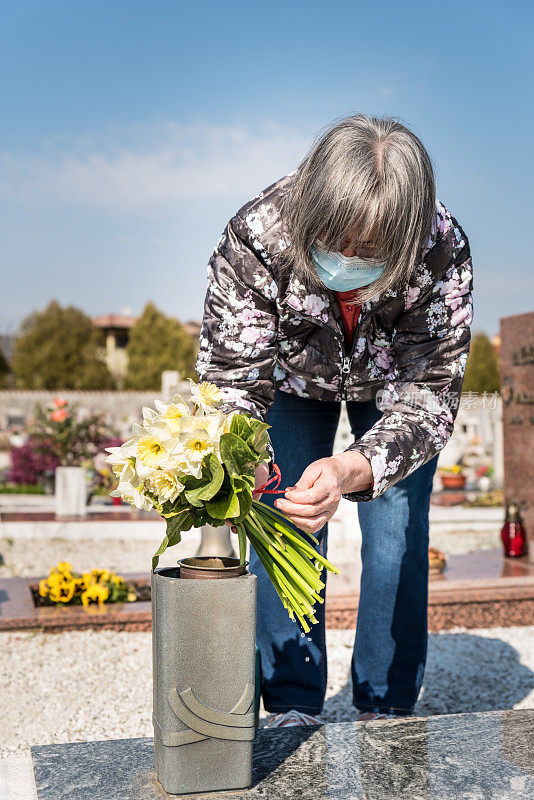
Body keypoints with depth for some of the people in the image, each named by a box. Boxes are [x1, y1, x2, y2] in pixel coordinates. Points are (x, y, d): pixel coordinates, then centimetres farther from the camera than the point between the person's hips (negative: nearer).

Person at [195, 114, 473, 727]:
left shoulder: (442, 253, -40)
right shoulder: (255, 239, -39)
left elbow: (427, 393, -37)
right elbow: (233, 373, -33)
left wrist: (353, 471, -57)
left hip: (394, 379, 0)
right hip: (295, 379, 1)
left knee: (396, 534, -4)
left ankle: (387, 712, 13)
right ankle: (292, 711, 10)